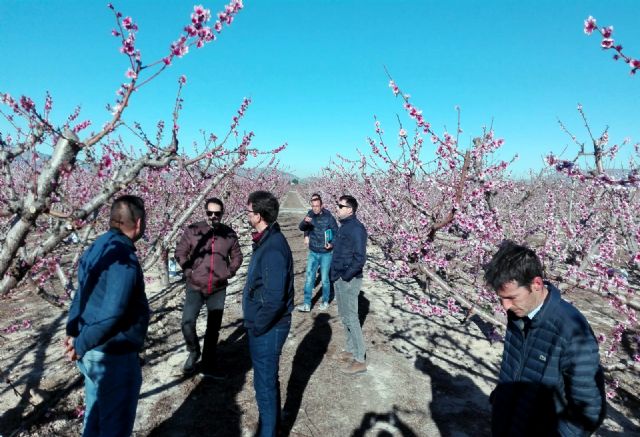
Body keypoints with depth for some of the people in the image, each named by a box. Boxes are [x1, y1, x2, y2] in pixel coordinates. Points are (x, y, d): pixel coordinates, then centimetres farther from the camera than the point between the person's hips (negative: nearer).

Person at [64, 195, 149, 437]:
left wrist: (73, 332, 8)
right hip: (114, 356, -9)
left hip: (94, 352, 9)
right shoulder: (123, 258, -26)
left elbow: (82, 293, 10)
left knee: (96, 416, 26)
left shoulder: (99, 247, 4)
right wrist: (81, 346, -20)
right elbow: (111, 314, -32)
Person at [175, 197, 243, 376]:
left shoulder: (229, 234, -2)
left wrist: (229, 272, -1)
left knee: (214, 327, 10)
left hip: (218, 289, 1)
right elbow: (180, 252, 1)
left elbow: (237, 256, 10)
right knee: (187, 322, -8)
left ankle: (208, 363, 27)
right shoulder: (192, 230, -7)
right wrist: (188, 272, -7)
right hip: (195, 287, -1)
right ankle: (194, 352, 23)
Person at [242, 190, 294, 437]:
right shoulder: (266, 240, 5)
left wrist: (257, 326, -15)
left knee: (265, 384, 7)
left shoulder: (273, 248, -25)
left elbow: (274, 299, -28)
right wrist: (255, 323, 13)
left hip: (267, 329, -9)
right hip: (264, 326, 9)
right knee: (267, 380, 24)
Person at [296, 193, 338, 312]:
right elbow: (302, 228, -6)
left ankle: (325, 301, 28)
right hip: (313, 253, 3)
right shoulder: (310, 215, -4)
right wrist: (304, 221, -28)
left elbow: (336, 233, -7)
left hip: (326, 254, -3)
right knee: (309, 278, 3)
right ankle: (307, 304, 10)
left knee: (325, 279, 9)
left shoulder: (329, 217, -15)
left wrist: (332, 244, -24)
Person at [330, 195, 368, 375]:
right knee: (344, 316, 18)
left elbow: (360, 258, -23)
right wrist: (336, 274, 12)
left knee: (351, 318, -1)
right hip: (339, 278, 9)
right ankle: (351, 350, 32)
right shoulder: (344, 226, 10)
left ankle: (359, 360, 10)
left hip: (348, 280, -9)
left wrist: (346, 276, -17)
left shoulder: (356, 228, -19)